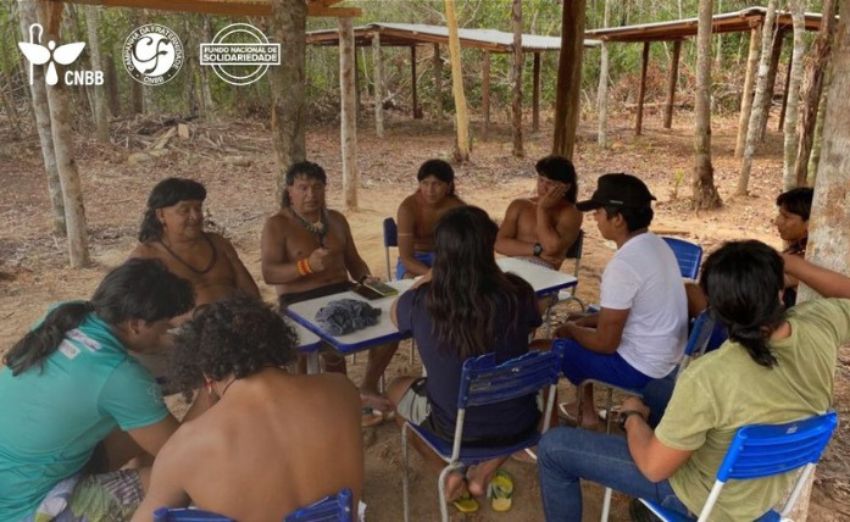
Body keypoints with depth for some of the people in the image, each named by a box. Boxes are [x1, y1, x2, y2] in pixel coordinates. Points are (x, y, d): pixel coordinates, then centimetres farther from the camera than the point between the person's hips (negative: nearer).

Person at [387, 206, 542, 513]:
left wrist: (428, 278, 13)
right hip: (517, 423, 1)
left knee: (397, 389, 29)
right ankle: (483, 475, 25)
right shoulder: (517, 293, -19)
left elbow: (394, 314, 5)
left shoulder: (422, 302, -21)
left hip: (455, 427, 0)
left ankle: (453, 475, 21)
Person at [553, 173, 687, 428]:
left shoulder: (623, 265, -28)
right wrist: (581, 322, 11)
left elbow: (606, 342, -22)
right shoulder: (656, 245, 2)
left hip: (641, 368, -9)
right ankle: (585, 408, 33)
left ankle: (587, 413, 25)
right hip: (668, 357, 9)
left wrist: (571, 330, -3)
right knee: (580, 330, 23)